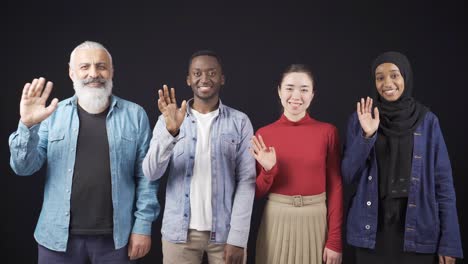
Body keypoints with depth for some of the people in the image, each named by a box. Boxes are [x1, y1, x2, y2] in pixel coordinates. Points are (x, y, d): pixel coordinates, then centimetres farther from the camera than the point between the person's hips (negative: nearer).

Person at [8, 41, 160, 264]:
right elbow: (24, 168, -2)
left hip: (116, 236, 0)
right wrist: (28, 125, -16)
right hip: (58, 237, 1)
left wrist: (143, 224, -4)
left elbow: (145, 175, 0)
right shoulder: (53, 114, 1)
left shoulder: (135, 115, 0)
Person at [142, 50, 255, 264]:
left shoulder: (240, 122, -1)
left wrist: (238, 237, -10)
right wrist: (171, 131, -22)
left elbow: (246, 181, -4)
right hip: (179, 231, 1)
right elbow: (151, 173, -8)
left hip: (224, 231, -1)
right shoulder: (169, 120, 1)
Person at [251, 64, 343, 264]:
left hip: (316, 221, 0)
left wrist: (335, 241, -6)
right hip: (276, 221, 1)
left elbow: (335, 187, -2)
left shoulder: (328, 131, -3)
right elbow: (258, 193, 3)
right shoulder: (263, 134, -1)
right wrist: (268, 170, -17)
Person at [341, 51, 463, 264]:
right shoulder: (359, 119, 0)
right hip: (371, 228, 0)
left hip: (417, 228, 0)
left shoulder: (428, 121, -1)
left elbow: (443, 182, -1)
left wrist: (449, 242, -5)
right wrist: (366, 136, -17)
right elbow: (349, 176, -3)